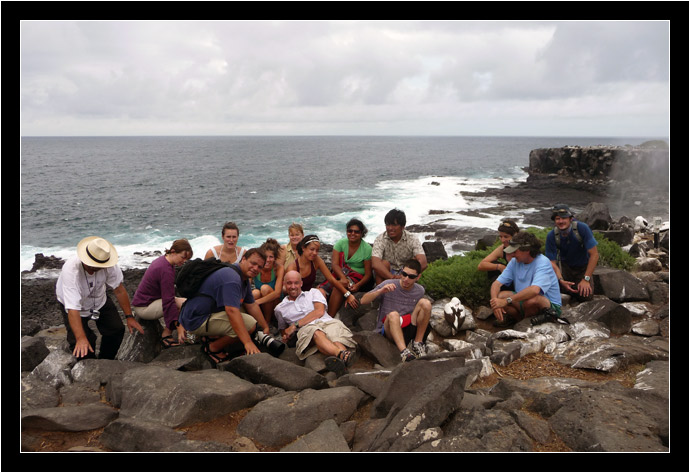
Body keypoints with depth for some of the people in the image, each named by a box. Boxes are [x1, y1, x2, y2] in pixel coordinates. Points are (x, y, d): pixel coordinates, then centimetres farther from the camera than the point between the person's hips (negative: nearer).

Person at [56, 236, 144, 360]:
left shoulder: (109, 264, -30)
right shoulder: (70, 269, -41)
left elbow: (119, 289, -15)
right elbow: (72, 309, -43)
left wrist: (129, 317, -14)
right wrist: (81, 338, -49)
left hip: (99, 299, 4)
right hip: (74, 303, -3)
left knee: (117, 329, -6)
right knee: (81, 347, -17)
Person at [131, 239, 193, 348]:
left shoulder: (162, 260, 6)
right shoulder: (166, 270, -25)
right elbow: (168, 302, -27)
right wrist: (178, 326, -27)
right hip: (143, 307, -11)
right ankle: (166, 335, -12)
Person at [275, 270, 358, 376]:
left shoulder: (313, 292, 27)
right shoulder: (280, 309, 31)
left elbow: (320, 312, 8)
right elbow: (284, 331, 38)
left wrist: (295, 325, 4)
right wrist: (286, 337, 10)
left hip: (327, 322, 2)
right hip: (306, 329, -1)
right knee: (316, 333, -40)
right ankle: (342, 354, -69)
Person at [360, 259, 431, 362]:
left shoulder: (419, 291, 4)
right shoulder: (388, 284, -7)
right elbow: (363, 301, -13)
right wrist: (380, 291, -27)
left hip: (409, 329, 4)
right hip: (389, 329, -3)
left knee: (425, 303, -16)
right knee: (393, 315, -36)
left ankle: (417, 343, -11)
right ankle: (403, 351, -46)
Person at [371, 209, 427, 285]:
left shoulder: (412, 239, -13)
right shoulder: (380, 239, -16)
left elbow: (423, 263, -28)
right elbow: (375, 264, -32)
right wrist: (392, 277, -46)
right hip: (386, 274, 0)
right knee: (384, 263, -31)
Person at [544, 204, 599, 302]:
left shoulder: (582, 228, -24)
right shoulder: (552, 236, -19)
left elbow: (594, 255, -21)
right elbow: (552, 262, -15)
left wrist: (586, 279, -24)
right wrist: (561, 280, -33)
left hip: (583, 267, -1)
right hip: (565, 265, 2)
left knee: (586, 296, -20)